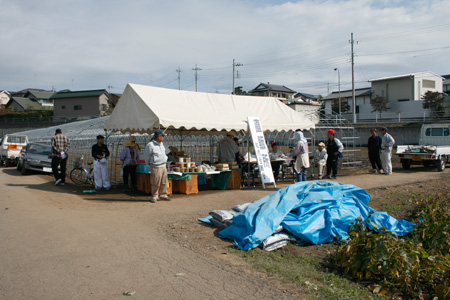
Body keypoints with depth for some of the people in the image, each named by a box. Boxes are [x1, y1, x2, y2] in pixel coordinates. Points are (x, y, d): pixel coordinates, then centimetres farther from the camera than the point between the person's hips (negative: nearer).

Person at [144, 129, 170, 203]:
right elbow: (146, 156, -2)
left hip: (164, 166, 7)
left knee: (164, 182, 10)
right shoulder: (150, 145, -14)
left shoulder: (161, 144, 11)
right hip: (156, 167, -7)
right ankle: (154, 197, 9)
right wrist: (150, 163, 10)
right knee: (155, 183, -3)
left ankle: (163, 195, 20)